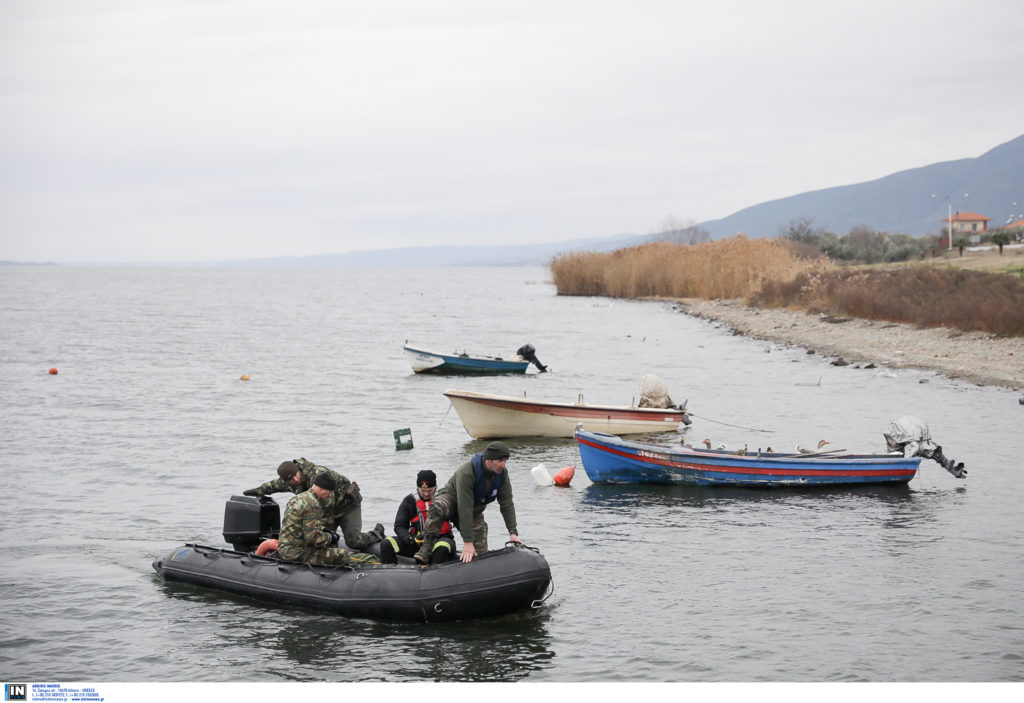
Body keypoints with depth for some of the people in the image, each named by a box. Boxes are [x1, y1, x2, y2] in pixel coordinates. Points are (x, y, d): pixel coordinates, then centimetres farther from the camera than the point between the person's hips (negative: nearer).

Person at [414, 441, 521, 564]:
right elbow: (465, 509, -38)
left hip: (475, 512, 6)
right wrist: (468, 542, -40)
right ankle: (426, 549, -35)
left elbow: (507, 504, -11)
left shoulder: (502, 473, -17)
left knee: (480, 553, -7)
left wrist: (513, 532, -19)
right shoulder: (467, 472, -37)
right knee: (438, 507, -42)